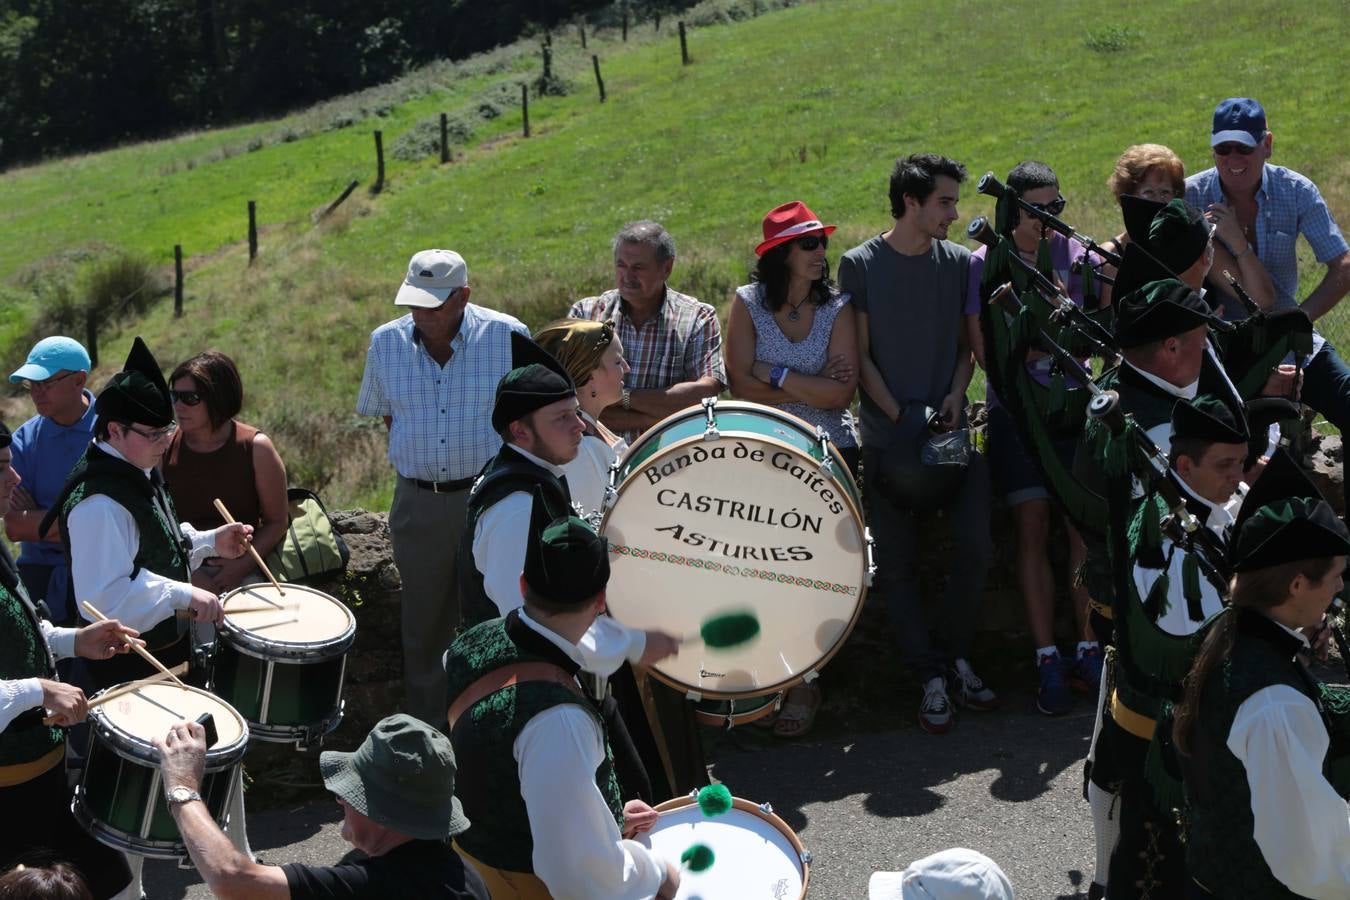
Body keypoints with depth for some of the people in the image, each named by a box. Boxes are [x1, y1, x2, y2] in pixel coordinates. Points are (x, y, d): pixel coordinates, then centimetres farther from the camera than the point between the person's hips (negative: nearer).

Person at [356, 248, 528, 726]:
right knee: (423, 624, 13)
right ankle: (423, 731, 26)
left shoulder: (508, 337, -9)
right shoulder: (386, 342, -1)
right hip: (417, 503, 3)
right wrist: (419, 458, 10)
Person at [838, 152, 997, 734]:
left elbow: (968, 344, 14)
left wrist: (957, 392, -5)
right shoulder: (861, 265, -2)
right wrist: (900, 416, -11)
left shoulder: (959, 264, 7)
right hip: (888, 438, -2)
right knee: (896, 565, -2)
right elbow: (859, 357, -2)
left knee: (977, 542, -10)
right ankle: (930, 678, 9)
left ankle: (956, 654, 11)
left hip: (953, 430, 2)